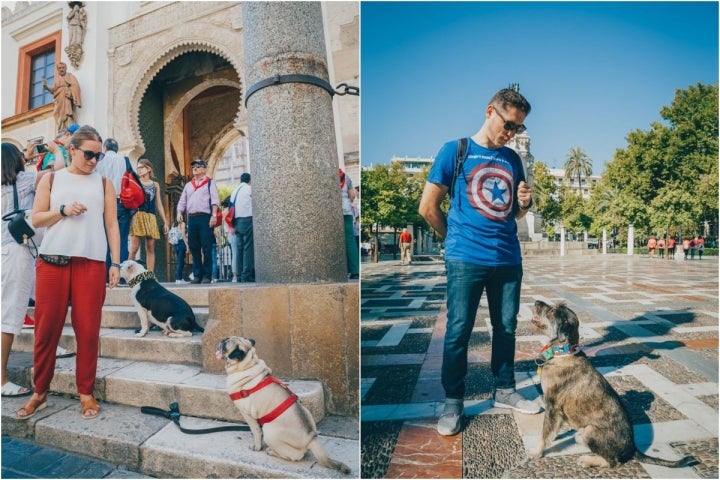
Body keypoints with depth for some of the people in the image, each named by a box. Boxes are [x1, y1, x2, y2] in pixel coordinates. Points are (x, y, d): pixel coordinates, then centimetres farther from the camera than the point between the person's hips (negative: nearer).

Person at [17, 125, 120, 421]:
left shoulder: (103, 183, 12)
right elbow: (36, 219, 8)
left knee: (88, 329, -1)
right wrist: (62, 211, -11)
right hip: (52, 260, 1)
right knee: (46, 328, 4)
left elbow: (112, 224, 8)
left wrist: (116, 263, 1)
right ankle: (40, 391, 19)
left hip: (91, 263, 0)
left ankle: (86, 392, 10)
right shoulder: (51, 179, 12)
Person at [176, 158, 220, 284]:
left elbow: (215, 200, -4)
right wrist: (179, 212, 2)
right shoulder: (188, 185, 23)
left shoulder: (210, 183, 8)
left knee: (206, 248, -6)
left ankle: (207, 275, -2)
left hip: (205, 217, -5)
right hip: (191, 218, 5)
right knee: (194, 248, 4)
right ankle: (197, 275, 10)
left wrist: (214, 215, -16)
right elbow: (182, 201, 20)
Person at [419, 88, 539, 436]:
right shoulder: (455, 151, -1)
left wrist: (525, 202, -2)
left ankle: (505, 391, 29)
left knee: (506, 327, 12)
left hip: (508, 259, 5)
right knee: (458, 330, -1)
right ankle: (453, 401, 13)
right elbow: (428, 207, -1)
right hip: (466, 261, -5)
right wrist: (456, 238, 7)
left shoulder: (512, 159, 13)